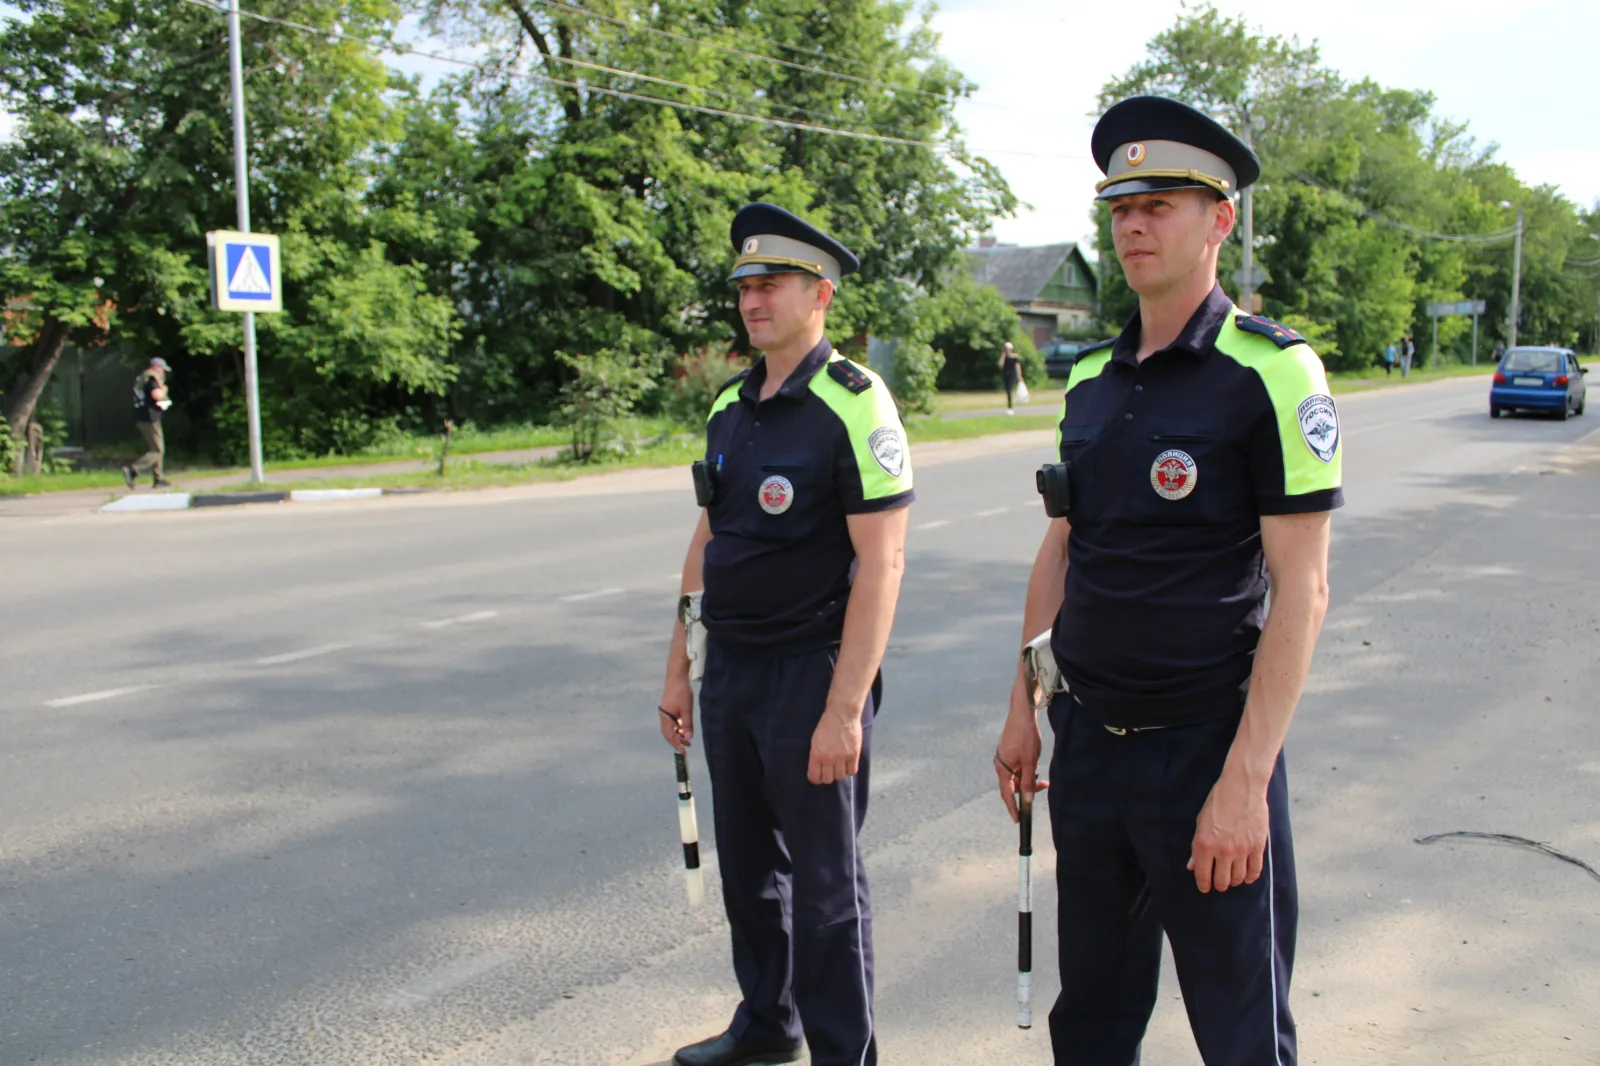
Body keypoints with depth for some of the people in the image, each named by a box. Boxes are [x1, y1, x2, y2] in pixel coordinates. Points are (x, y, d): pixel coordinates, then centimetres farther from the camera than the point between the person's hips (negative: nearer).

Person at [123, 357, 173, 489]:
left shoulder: (139, 378, 20)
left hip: (139, 419, 10)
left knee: (154, 449, 15)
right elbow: (156, 395, -24)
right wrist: (163, 390, -4)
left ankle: (158, 479, 15)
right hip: (150, 419, -10)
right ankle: (131, 470, -20)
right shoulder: (153, 378, -9)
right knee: (157, 451, -7)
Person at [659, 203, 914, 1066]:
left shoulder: (854, 404, -14)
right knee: (747, 867, 20)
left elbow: (882, 561, -18)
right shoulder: (728, 407, 9)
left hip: (812, 674, -7)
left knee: (825, 886, 5)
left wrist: (844, 709, -21)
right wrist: (679, 668, 14)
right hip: (730, 674, 7)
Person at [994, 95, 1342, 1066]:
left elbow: (1301, 588, -15)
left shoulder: (1271, 370, -12)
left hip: (1207, 748, -5)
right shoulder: (1090, 378, 8)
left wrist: (1245, 778, -19)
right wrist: (1025, 711, 13)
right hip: (1087, 739, 6)